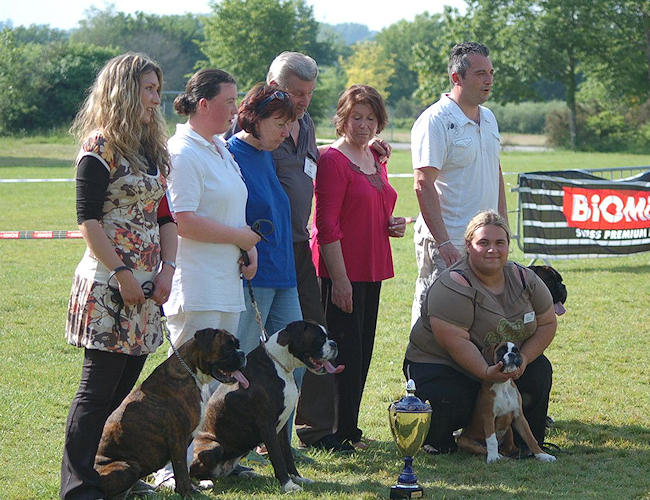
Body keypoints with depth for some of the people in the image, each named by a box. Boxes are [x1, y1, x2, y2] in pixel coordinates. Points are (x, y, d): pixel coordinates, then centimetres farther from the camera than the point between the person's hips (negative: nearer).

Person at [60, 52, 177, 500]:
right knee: (99, 387, -6)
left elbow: (165, 216, 17)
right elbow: (88, 219, -14)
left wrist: (167, 269, 4)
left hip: (147, 284, 8)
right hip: (108, 284, -7)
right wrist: (122, 273, -17)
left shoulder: (153, 150, 15)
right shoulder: (101, 147, -9)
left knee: (126, 383, 10)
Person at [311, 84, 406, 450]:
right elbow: (327, 225, -15)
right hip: (342, 271, -8)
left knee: (362, 351, 11)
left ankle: (349, 427, 20)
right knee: (344, 350, -5)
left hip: (372, 269, 8)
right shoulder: (333, 160, -11)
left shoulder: (376, 159, 14)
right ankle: (336, 433, 3)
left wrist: (394, 225, 6)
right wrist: (339, 278, -19)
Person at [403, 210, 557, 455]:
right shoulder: (452, 287, -23)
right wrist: (486, 372, -38)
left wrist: (523, 359, -15)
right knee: (449, 405, -33)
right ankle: (434, 439, 4)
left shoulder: (525, 279, -3)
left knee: (540, 371, -17)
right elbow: (455, 341, -29)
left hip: (504, 364, 6)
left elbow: (547, 324, 1)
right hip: (440, 365, -6)